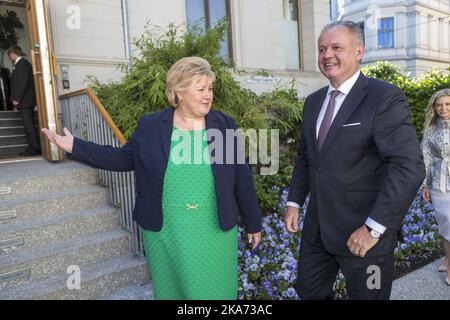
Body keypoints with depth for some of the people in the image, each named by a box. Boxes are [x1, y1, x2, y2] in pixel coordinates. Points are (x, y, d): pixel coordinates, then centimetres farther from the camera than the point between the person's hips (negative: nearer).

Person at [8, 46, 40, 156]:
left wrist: (17, 99, -16)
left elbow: (23, 82, -18)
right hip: (26, 101, 10)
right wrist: (16, 98, 15)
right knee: (29, 124, 8)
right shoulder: (22, 63, 20)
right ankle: (32, 148, 10)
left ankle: (35, 148, -10)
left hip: (25, 100, -10)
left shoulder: (21, 63, -9)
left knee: (28, 124, -10)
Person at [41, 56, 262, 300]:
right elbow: (124, 159, 5)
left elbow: (241, 177, 2)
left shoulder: (224, 124, -1)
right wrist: (75, 147, -3)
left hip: (215, 233, 0)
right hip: (165, 233, 0)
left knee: (215, 291, 13)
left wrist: (253, 223, 6)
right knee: (171, 289, 19)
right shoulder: (150, 126, -2)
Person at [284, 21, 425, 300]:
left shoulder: (385, 97, -13)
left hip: (363, 233, -6)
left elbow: (410, 167, -21)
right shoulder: (313, 101, 9)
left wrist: (373, 228, -22)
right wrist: (295, 202, 9)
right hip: (317, 228, 6)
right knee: (308, 292, 18)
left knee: (365, 295, 13)